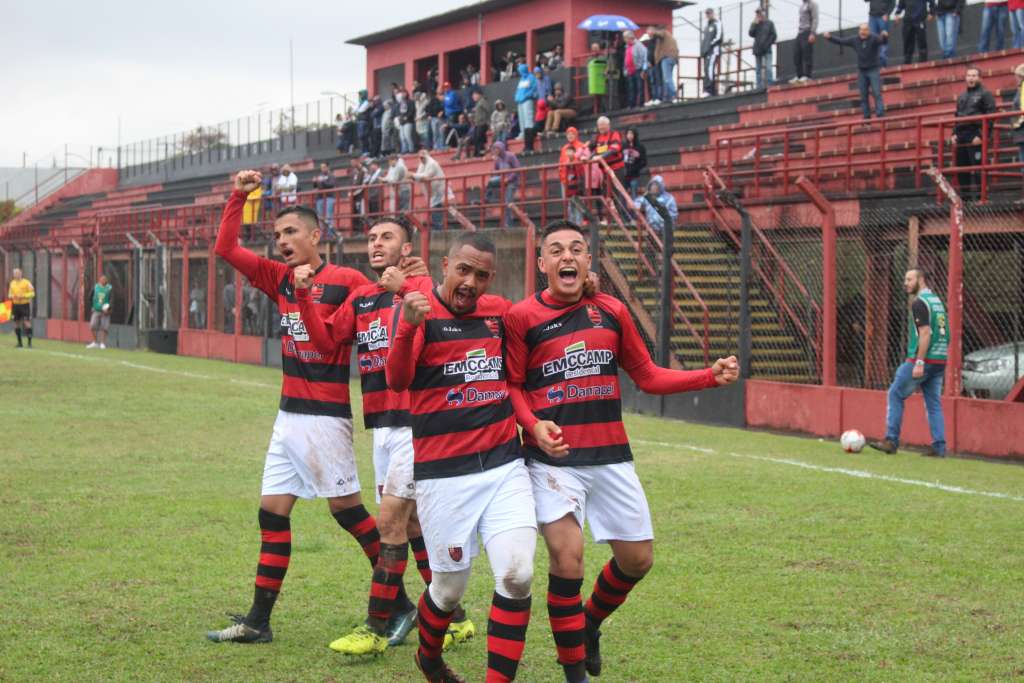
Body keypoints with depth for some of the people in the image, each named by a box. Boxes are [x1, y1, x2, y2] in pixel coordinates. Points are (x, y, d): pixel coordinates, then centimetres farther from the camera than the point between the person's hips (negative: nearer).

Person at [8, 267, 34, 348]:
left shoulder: (26, 282, -5)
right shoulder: (12, 283, 11)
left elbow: (32, 293, -6)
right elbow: (10, 294, 21)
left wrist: (23, 296, -19)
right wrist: (11, 296, -2)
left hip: (25, 305, -5)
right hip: (15, 305, 5)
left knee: (27, 323, -10)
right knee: (17, 324, 6)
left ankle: (29, 342, -7)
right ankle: (20, 343, 14)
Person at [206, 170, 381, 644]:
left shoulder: (346, 281, -8)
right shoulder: (280, 279, 11)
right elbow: (226, 249, 13)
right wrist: (238, 196, 6)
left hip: (325, 416, -7)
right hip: (289, 414, 7)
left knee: (345, 507, -2)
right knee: (272, 512, 6)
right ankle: (258, 622, 10)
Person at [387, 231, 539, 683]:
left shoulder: (500, 311, 8)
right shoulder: (423, 307, -7)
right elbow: (396, 380, -24)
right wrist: (408, 326, -39)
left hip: (505, 467, 4)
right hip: (443, 475, -4)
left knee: (516, 576, -11)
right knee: (451, 586, 6)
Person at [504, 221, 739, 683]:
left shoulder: (612, 312, 6)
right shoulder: (522, 317, -4)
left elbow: (647, 376, 13)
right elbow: (513, 387, -1)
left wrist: (712, 376, 3)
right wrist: (534, 425, -20)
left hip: (611, 455, 4)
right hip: (553, 459, -4)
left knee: (638, 558, 8)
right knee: (567, 557, -16)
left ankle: (590, 625, 39)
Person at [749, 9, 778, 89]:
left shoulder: (769, 23, 4)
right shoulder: (754, 24, 9)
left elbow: (774, 35, 3)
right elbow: (750, 34, -5)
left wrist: (768, 43, -7)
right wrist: (755, 24, -10)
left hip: (767, 50, -3)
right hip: (757, 50, 3)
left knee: (768, 68, -12)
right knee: (758, 69, 4)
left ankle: (769, 85, -13)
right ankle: (759, 87, 7)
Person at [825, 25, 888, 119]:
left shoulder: (874, 39, -11)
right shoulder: (854, 40, 2)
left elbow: (883, 41, -29)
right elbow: (841, 41, 8)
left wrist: (885, 36, -52)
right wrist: (829, 37, -2)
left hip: (873, 70, -4)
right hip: (861, 71, 4)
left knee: (877, 93, -12)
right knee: (863, 96, 4)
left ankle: (880, 114, -15)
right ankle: (866, 116, 9)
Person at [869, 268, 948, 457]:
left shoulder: (919, 303, -11)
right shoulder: (937, 300, 16)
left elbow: (925, 333, -20)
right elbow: (944, 333, 19)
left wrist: (919, 362, -23)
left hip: (922, 359, -8)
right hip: (939, 361, 8)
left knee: (895, 395, 3)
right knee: (934, 404, 8)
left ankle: (891, 441, 2)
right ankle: (939, 447, 3)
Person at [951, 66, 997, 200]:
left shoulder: (985, 94, 0)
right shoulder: (961, 97, 22)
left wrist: (981, 135, -16)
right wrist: (954, 134, 13)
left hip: (975, 136, -7)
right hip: (961, 136, 7)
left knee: (977, 167, -10)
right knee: (961, 167, 7)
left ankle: (978, 193, -8)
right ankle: (964, 194, 14)